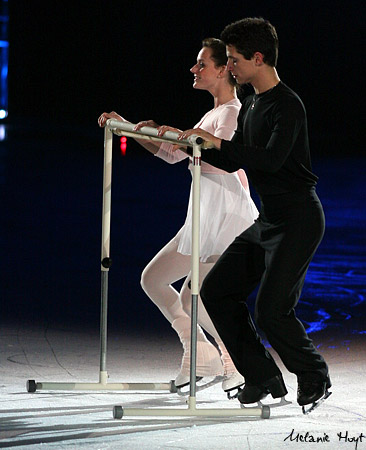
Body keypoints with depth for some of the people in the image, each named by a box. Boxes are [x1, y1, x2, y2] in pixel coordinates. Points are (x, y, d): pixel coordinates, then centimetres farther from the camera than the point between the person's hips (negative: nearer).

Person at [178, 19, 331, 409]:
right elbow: (234, 162, 21)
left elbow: (271, 159, -31)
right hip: (268, 220, 10)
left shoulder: (287, 106, -16)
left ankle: (313, 375, 10)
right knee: (216, 290, 5)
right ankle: (263, 377, 10)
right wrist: (192, 145, 8)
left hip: (299, 219, -10)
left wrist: (216, 141, -31)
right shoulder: (249, 107, 13)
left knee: (270, 309, -15)